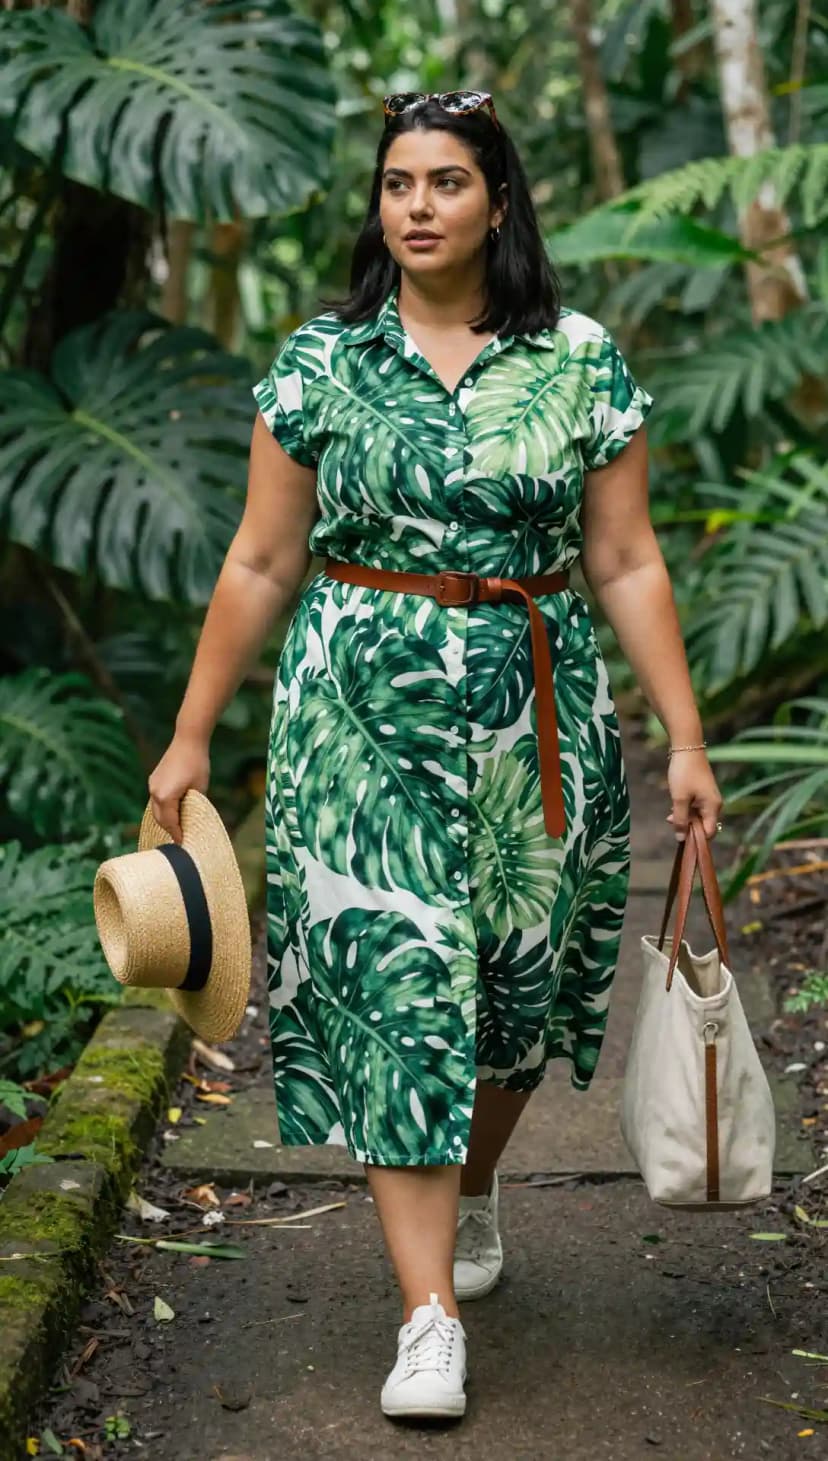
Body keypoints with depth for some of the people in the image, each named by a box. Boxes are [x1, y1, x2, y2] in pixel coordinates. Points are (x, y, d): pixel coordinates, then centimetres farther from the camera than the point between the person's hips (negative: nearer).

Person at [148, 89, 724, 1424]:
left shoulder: (583, 361, 1)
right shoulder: (320, 360, 1)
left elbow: (625, 564, 2)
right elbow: (261, 564, 4)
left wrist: (685, 739, -2)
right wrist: (192, 736, 3)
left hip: (533, 715, 1)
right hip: (362, 712, -1)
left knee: (510, 977, 12)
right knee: (394, 984, -7)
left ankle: (472, 1193, 42)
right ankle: (430, 1318, -2)